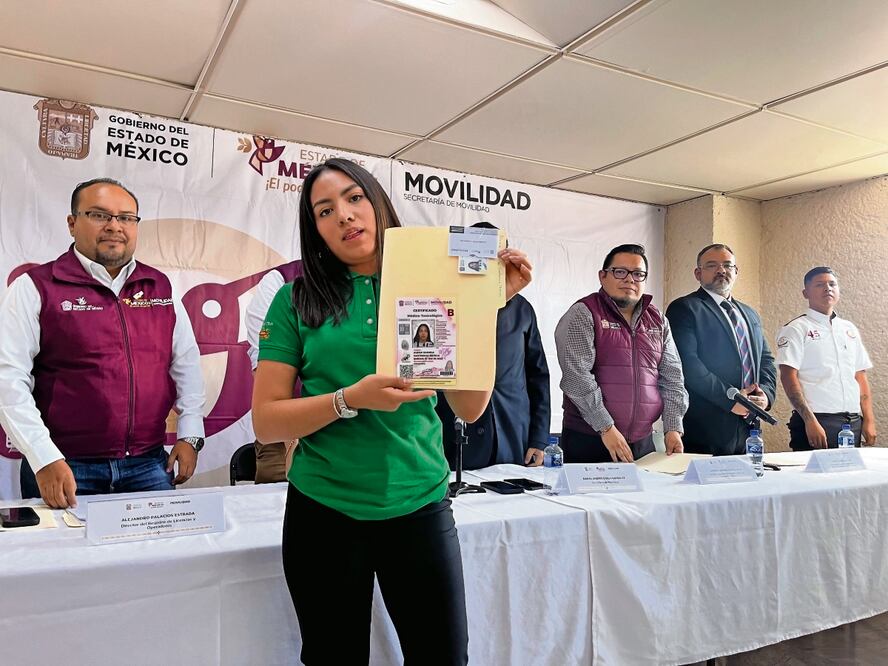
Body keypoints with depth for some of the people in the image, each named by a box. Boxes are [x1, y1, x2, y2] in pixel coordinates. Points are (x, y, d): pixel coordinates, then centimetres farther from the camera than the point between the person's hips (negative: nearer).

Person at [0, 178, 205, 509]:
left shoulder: (160, 287, 9)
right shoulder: (35, 288, -3)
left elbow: (186, 363, 13)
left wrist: (190, 434, 6)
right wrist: (44, 459, -15)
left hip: (148, 465, 3)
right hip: (66, 470, -3)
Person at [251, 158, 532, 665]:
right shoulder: (298, 300, -2)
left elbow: (470, 408, -4)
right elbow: (266, 422, -5)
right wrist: (350, 399, -21)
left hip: (420, 508, 1)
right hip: (323, 513, 0)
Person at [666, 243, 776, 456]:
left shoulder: (750, 314, 22)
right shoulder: (684, 309, -4)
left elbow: (766, 360, 20)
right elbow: (688, 364, -15)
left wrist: (766, 392, 0)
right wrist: (729, 399, -17)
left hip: (748, 424, 7)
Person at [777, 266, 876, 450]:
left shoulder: (850, 329, 16)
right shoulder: (796, 329, -3)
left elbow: (860, 377, 16)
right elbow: (788, 376, -11)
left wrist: (869, 420, 7)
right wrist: (810, 421, -18)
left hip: (853, 422, 6)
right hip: (816, 422, -5)